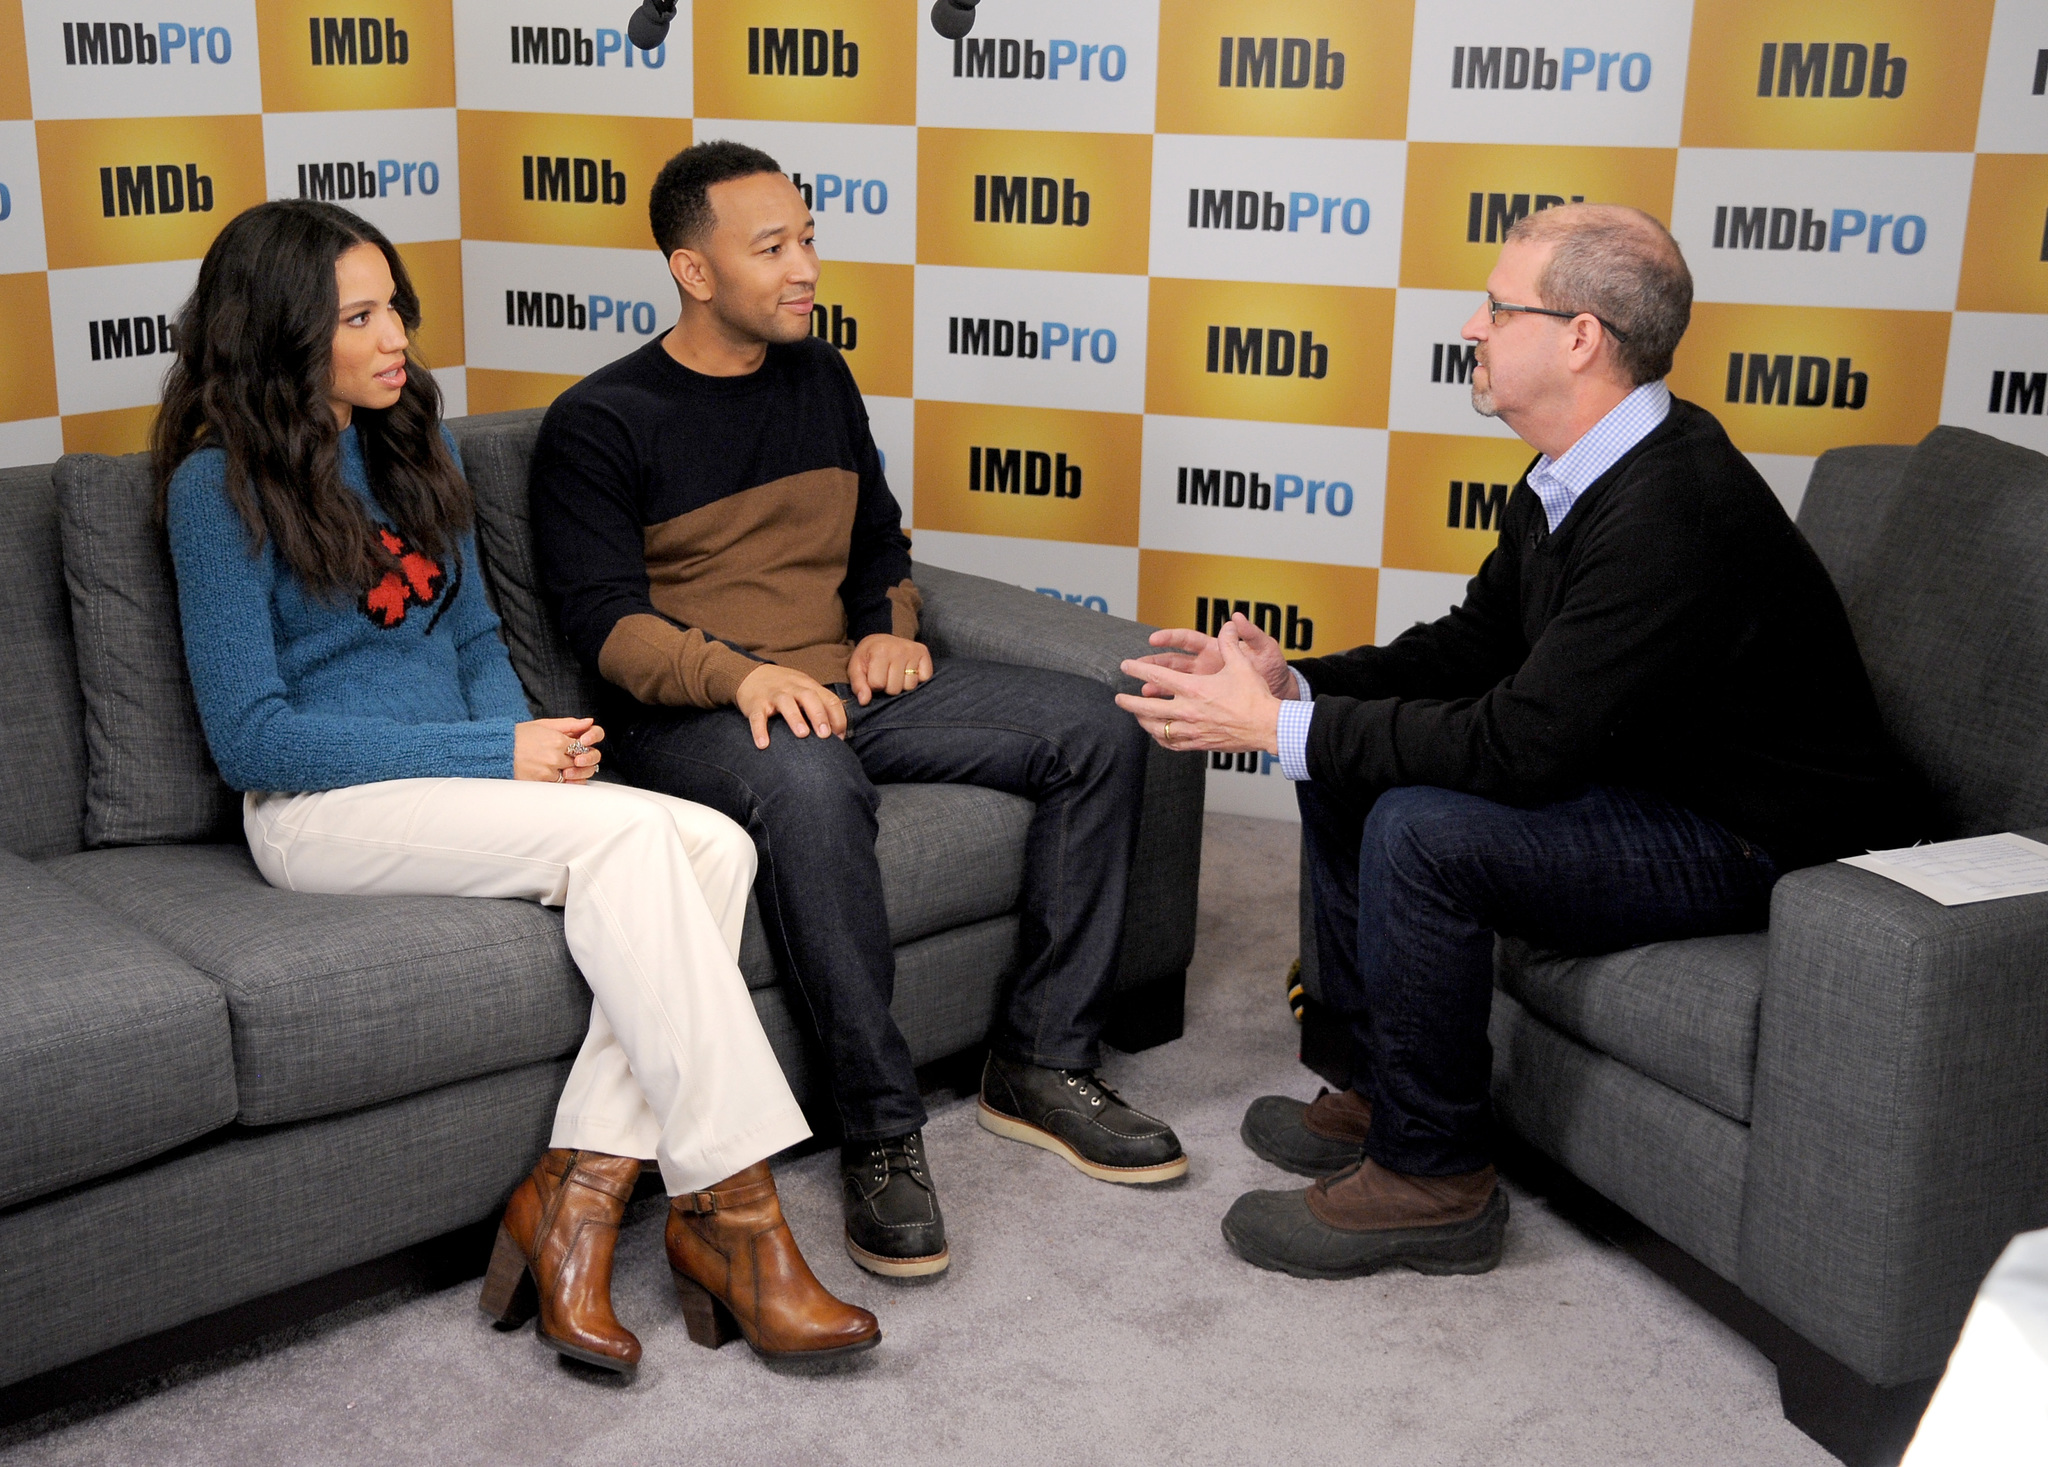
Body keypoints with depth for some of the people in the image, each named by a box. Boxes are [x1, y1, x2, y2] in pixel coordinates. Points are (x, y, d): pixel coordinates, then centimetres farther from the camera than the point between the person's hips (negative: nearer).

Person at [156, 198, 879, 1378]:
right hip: (324, 809, -6)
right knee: (627, 834, -31)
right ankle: (731, 1206, -28)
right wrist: (495, 755, -16)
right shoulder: (222, 484, -6)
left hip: (457, 785, 6)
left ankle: (578, 1191, -23)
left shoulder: (411, 443, 14)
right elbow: (251, 736, -11)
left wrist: (533, 738, -4)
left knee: (713, 844, -23)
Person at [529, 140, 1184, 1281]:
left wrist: (890, 627, 4)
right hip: (698, 717, -6)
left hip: (848, 683, 6)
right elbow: (606, 619, -11)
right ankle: (883, 1132, -30)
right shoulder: (600, 424, -2)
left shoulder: (821, 379, 17)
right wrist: (739, 673, -29)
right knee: (809, 783, -42)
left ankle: (1041, 1063, -6)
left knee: (1099, 731, -12)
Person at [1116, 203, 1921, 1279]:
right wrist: (1294, 685, -6)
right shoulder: (1580, 473, 2)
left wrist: (1274, 723, -26)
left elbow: (1520, 742, -31)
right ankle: (1384, 1090, 15)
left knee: (1421, 828, -28)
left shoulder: (1675, 512, -29)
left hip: (1749, 846, -10)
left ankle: (1433, 1181, -10)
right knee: (1343, 758, 6)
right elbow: (1474, 644, 10)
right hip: (1637, 776, 10)